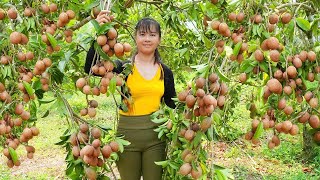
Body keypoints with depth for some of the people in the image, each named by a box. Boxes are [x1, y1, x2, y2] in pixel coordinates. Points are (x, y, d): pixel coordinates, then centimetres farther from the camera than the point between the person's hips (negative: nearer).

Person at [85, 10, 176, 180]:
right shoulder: (124, 67, -5)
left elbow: (172, 105, 12)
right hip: (127, 134, -2)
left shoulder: (165, 72, 4)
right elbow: (90, 67, -21)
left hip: (155, 135, 2)